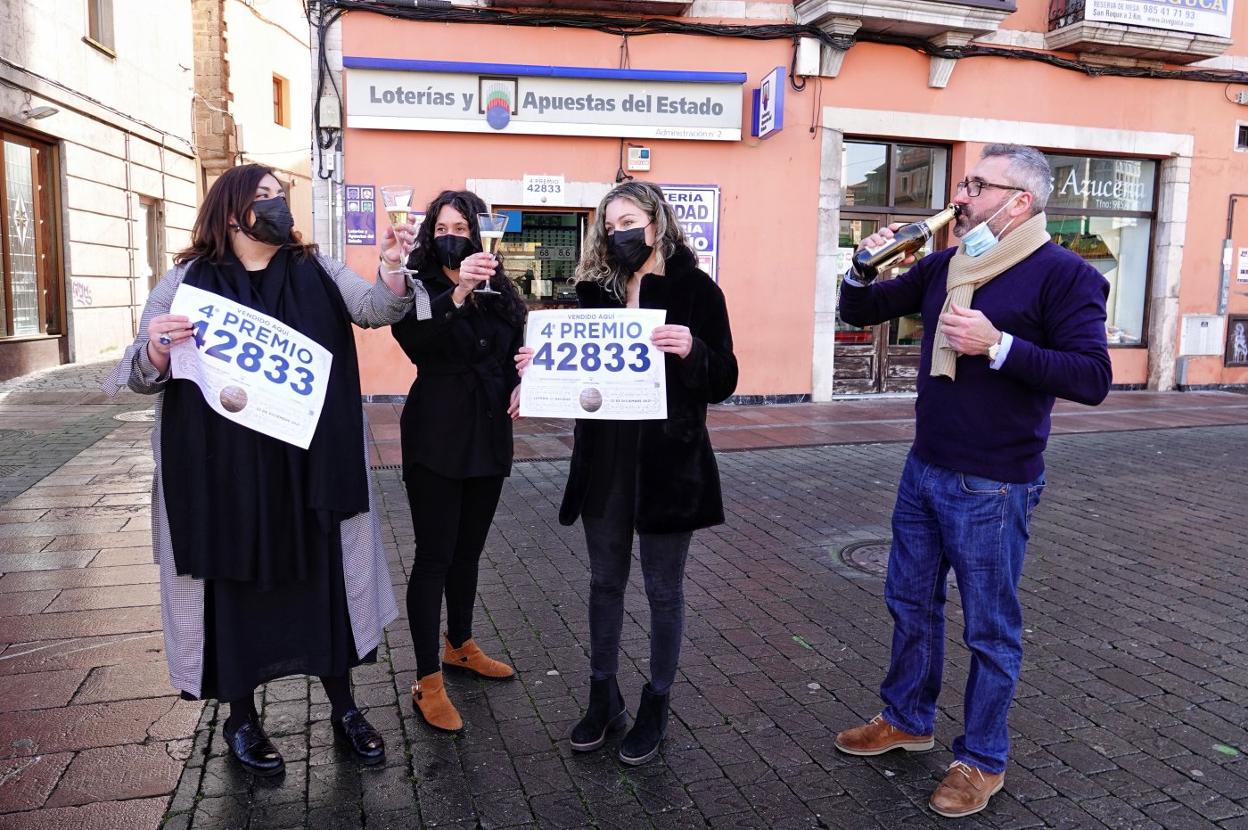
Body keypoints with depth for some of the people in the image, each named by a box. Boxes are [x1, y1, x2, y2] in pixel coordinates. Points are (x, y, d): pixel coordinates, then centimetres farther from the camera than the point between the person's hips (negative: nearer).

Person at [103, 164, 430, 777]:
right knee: (234, 586, 9)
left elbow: (375, 307, -10)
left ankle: (343, 709, 28)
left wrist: (392, 270, -31)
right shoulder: (186, 281, -1)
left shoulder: (315, 271, 5)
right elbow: (142, 375, -2)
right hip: (223, 471, -2)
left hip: (310, 466, 2)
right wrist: (155, 350, -25)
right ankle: (241, 720, 30)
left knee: (322, 580, 10)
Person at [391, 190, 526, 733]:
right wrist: (458, 293, -43)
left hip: (488, 437, 5)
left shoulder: (500, 291, 7)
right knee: (435, 556, -2)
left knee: (468, 549, 18)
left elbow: (517, 351, 18)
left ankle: (460, 646, 37)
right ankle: (428, 682, 8)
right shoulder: (418, 287, -8)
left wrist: (520, 383, -3)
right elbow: (414, 341, -29)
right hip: (436, 439, -5)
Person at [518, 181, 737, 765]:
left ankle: (656, 706, 27)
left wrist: (691, 350, -27)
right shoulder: (597, 289, 7)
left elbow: (723, 383, -7)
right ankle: (603, 697, 32)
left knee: (663, 589, 9)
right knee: (605, 580, 15)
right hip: (604, 457, 4)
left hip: (667, 461, -4)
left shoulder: (695, 290, -5)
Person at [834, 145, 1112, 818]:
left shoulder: (1063, 275, -13)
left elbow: (1092, 378, -21)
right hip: (924, 472, 7)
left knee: (990, 628, 7)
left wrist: (998, 345, -27)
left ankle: (982, 760, 26)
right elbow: (861, 313, 13)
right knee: (911, 603, 19)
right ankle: (906, 720, 38)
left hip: (993, 487, -7)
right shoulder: (942, 266, 6)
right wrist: (864, 267, -7)